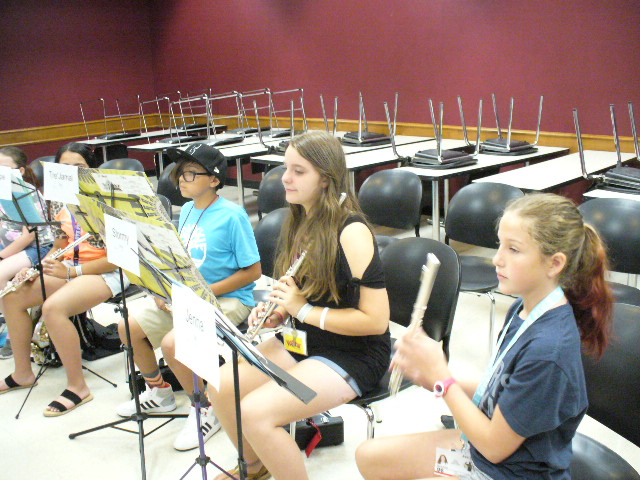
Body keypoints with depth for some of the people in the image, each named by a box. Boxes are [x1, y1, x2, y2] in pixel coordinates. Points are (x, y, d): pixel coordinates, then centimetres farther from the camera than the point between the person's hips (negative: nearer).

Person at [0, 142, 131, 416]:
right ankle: (22, 373, 16)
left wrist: (71, 271, -20)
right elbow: (59, 247, 17)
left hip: (107, 272, -8)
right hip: (68, 268, 8)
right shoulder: (59, 203, 7)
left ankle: (78, 387, -16)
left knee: (53, 307, -31)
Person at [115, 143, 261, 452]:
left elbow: (253, 271, -17)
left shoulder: (231, 215, -17)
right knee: (129, 328, 5)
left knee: (172, 343, -28)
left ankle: (204, 412, -3)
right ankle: (158, 393, 27)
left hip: (228, 299, -9)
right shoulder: (187, 210, 7)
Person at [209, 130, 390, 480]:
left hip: (353, 354, -8)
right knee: (220, 387, -3)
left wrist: (303, 310, -22)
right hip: (300, 340, 8)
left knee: (255, 413, -23)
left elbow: (376, 319, -22)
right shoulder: (301, 222, 6)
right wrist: (278, 313, -2)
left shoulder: (351, 232, -20)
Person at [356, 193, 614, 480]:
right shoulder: (524, 309, -4)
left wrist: (441, 377, -18)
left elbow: (495, 447, -23)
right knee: (369, 456, 12)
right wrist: (431, 379, -8)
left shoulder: (548, 349, -31)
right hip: (481, 445, 8)